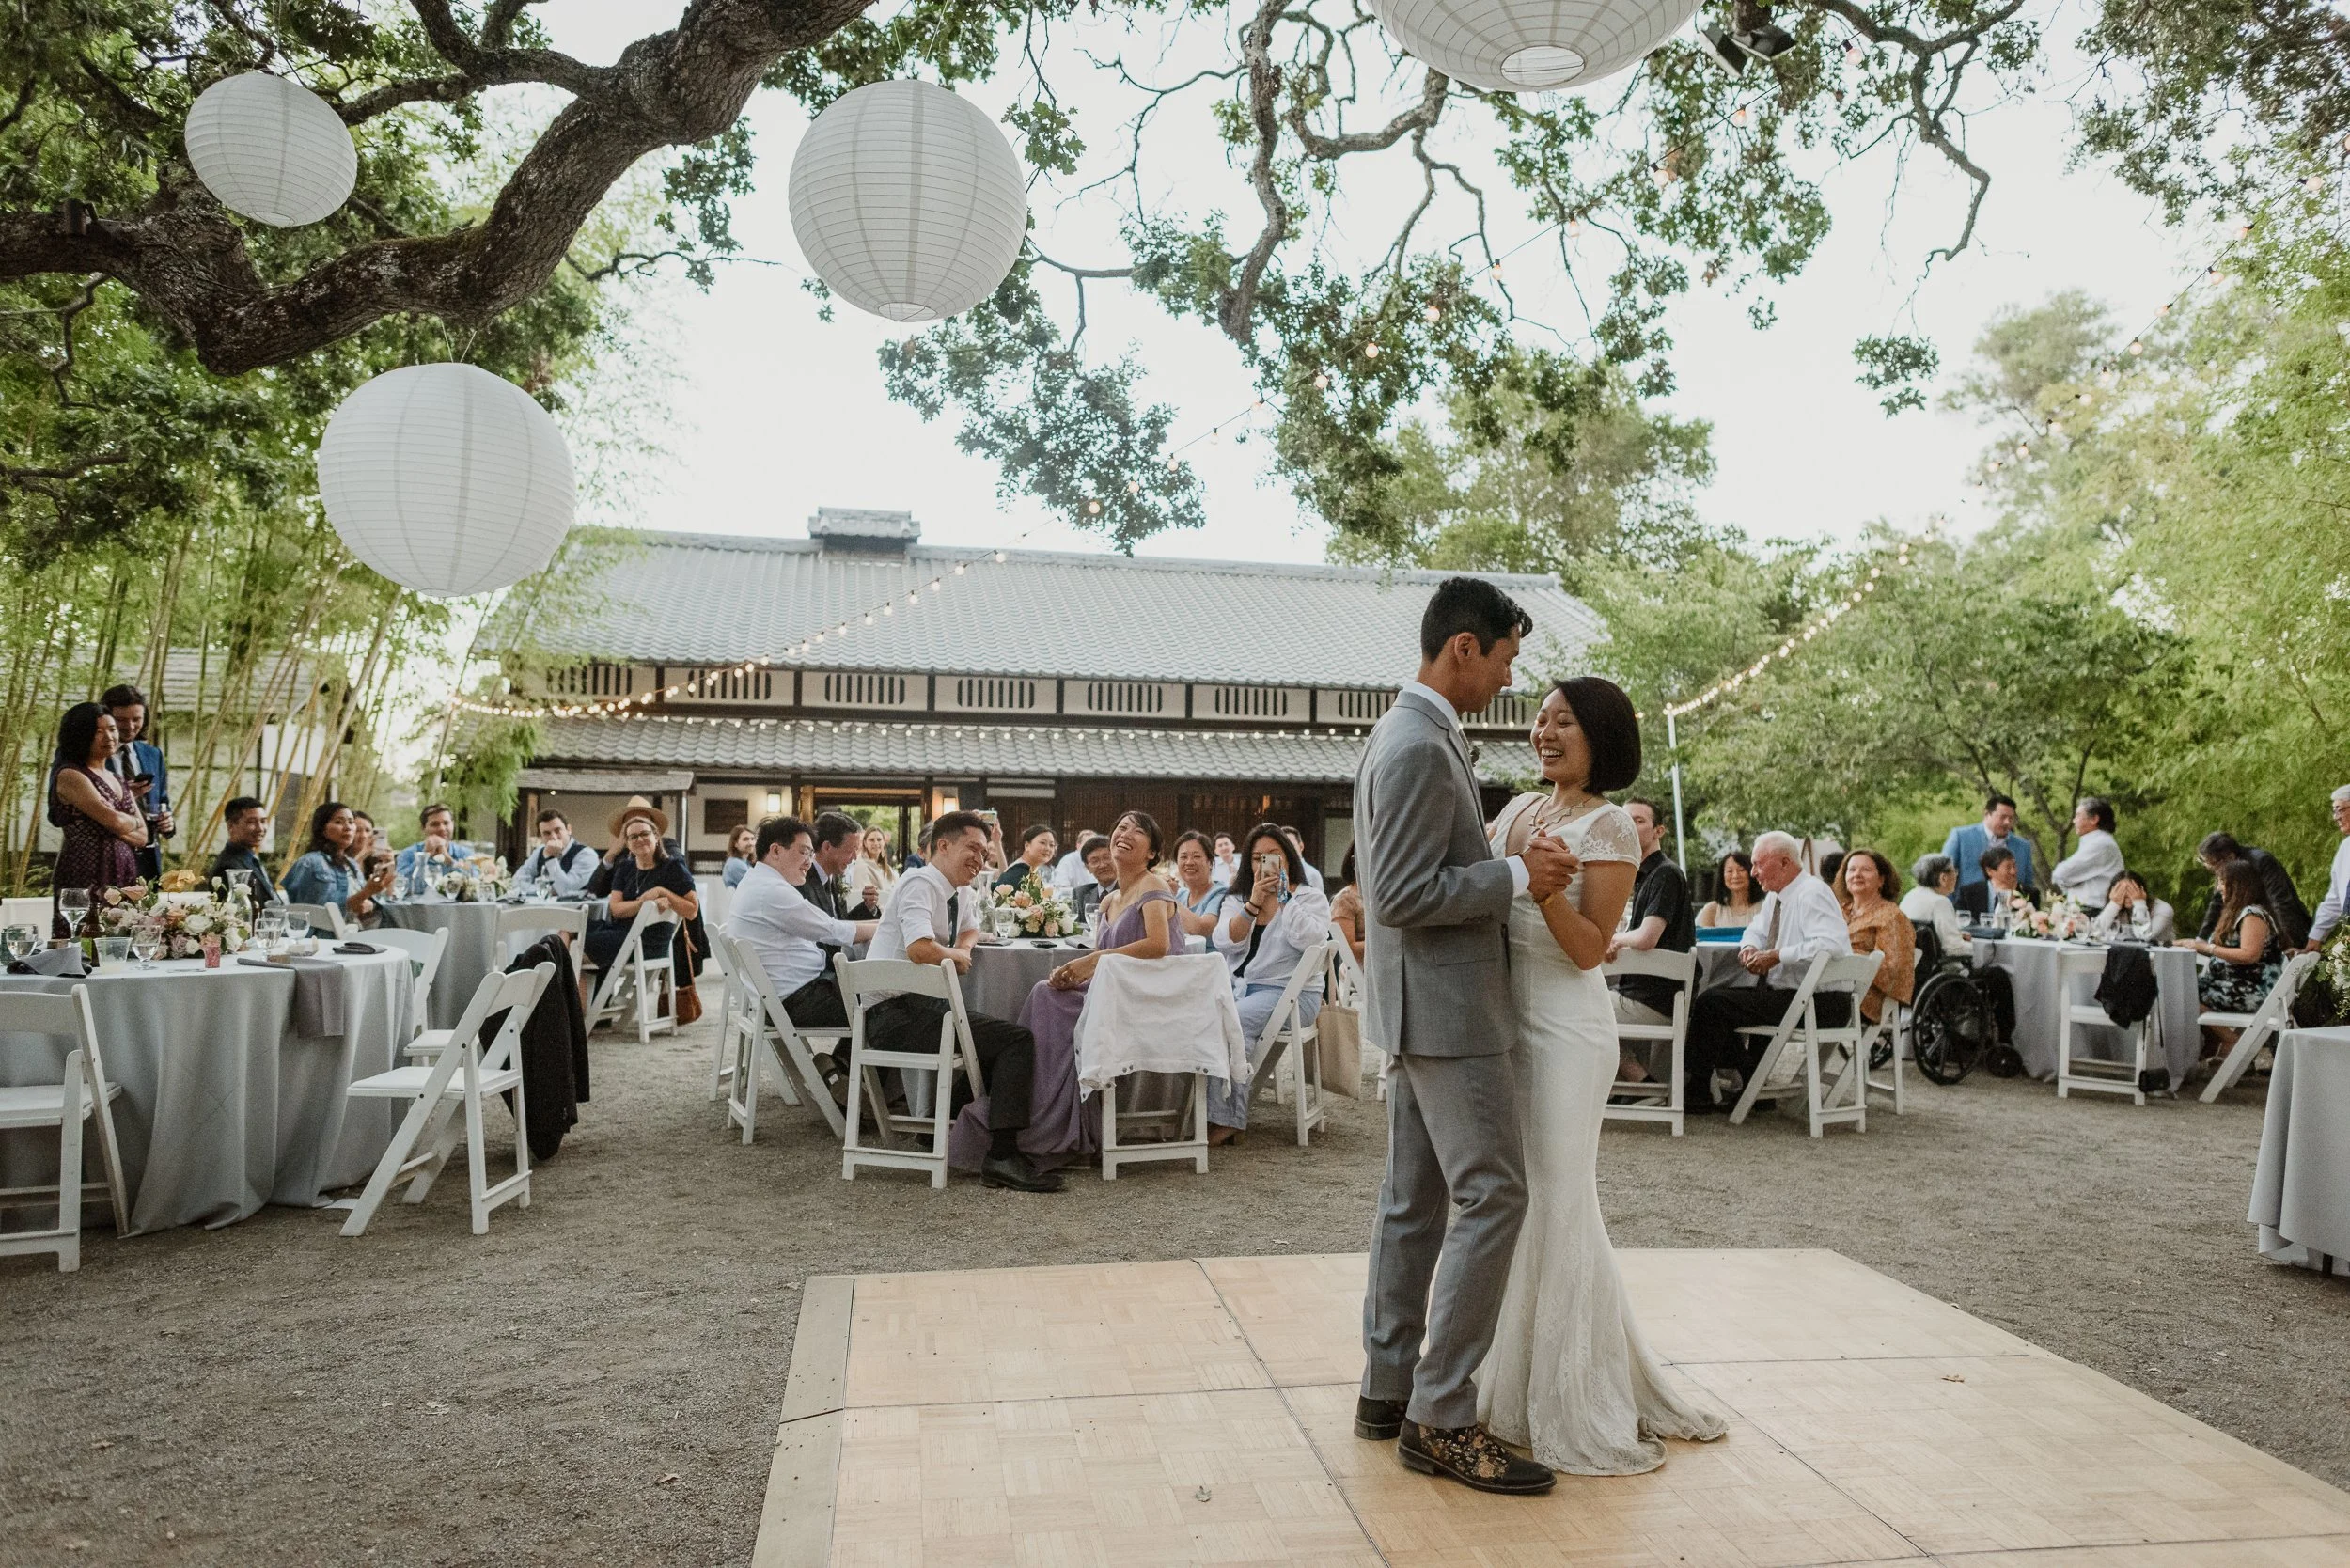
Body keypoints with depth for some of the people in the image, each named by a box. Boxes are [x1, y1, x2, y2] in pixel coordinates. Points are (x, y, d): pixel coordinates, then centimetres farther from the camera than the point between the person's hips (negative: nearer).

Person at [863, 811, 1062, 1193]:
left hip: (921, 1007, 10)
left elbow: (970, 929, 36)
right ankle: (1002, 1157, -20)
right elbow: (920, 949, -27)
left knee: (1010, 1036, 13)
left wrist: (963, 949, 11)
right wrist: (955, 956, -6)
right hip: (894, 1013, -10)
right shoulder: (921, 883, -11)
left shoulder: (960, 893, 16)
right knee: (1018, 1040, -16)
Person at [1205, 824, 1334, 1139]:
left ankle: (1226, 1118, -28)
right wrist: (1254, 904, -13)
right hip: (1236, 987, 4)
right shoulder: (1236, 898, 17)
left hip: (1288, 992, -4)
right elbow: (1224, 942, -2)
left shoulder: (1311, 898, 7)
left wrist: (1283, 896, -14)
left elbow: (1309, 939, -15)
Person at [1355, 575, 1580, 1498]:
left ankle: (1388, 1389, 23)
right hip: (1446, 1006, -11)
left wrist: (1514, 860, 14)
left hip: (1425, 1005, 11)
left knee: (1417, 1199, 14)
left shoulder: (1411, 734, 15)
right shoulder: (1422, 746, -19)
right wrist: (1519, 875, -16)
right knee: (1492, 1195, -6)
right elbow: (1404, 896, -23)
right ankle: (1440, 1419, 2)